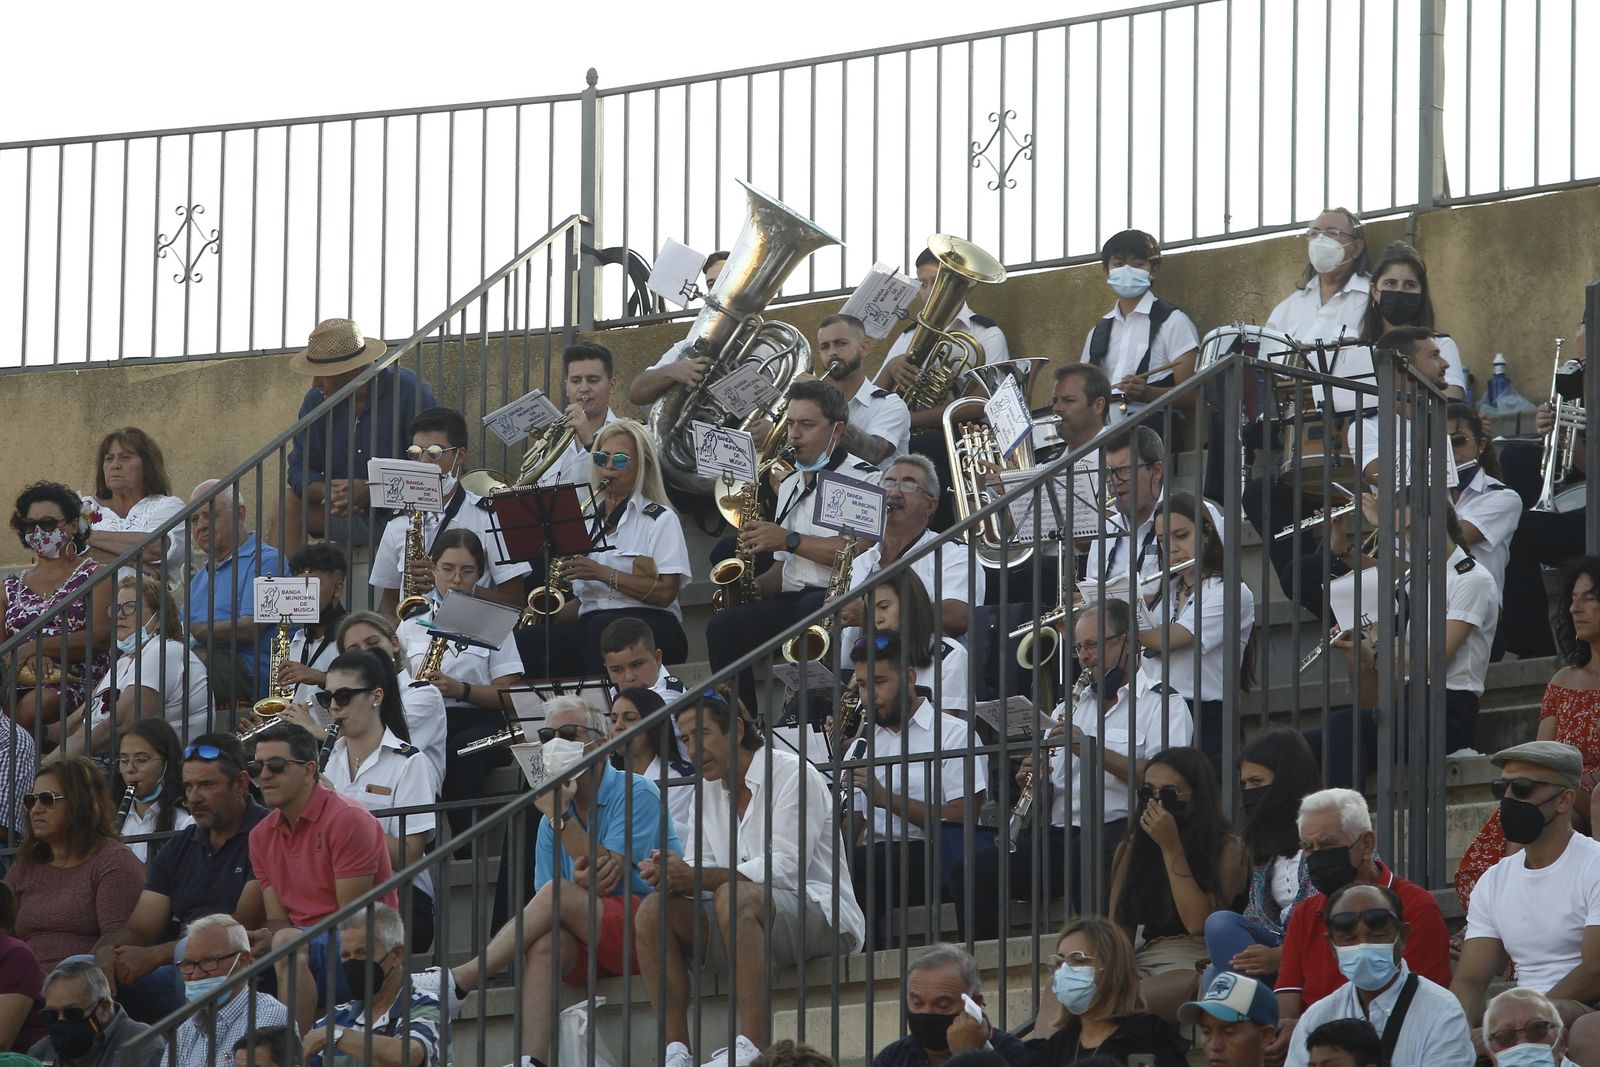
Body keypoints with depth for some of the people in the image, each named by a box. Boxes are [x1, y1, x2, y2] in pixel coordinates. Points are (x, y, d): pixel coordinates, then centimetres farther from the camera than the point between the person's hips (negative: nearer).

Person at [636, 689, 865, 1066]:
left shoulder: (793, 776, -9)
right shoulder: (705, 791, 16)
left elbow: (785, 868, -20)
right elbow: (702, 865, 9)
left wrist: (697, 878, -26)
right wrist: (671, 872, -16)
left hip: (821, 918, -7)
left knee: (733, 896, -36)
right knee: (654, 908, -14)